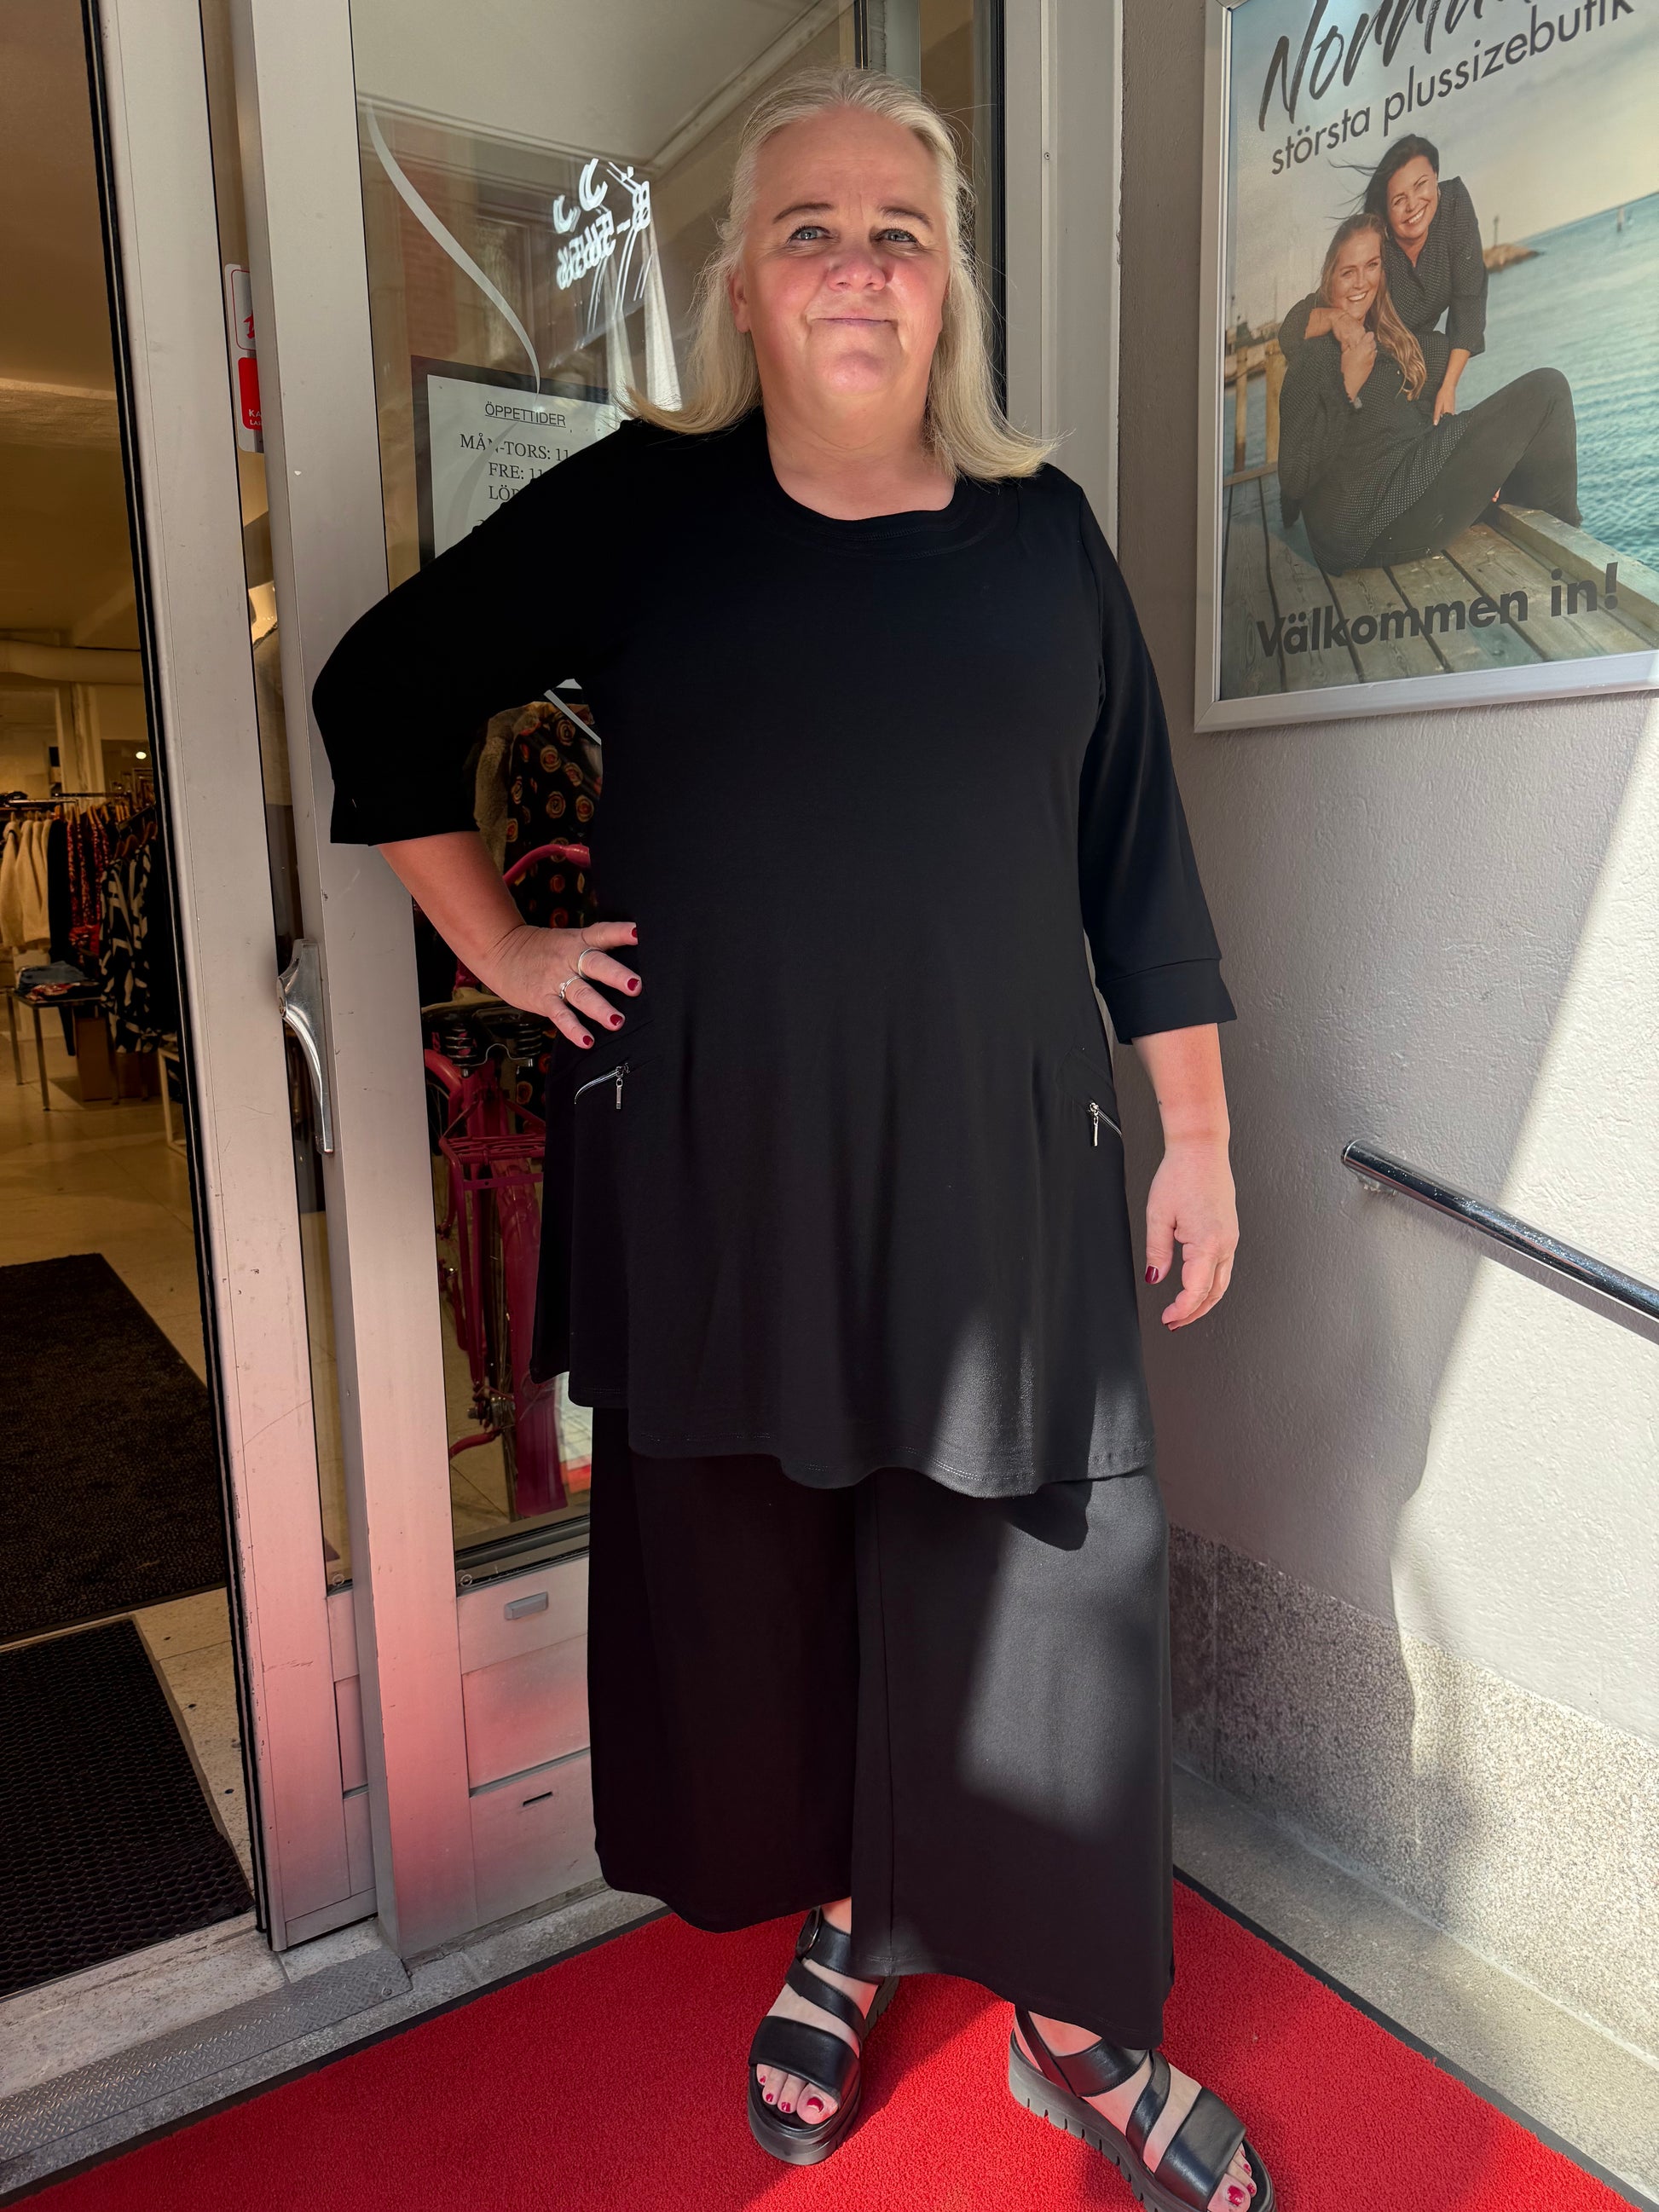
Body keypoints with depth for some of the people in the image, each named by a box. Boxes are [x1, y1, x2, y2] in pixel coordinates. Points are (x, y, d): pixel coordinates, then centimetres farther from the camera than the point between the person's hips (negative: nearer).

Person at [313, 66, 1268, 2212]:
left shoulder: (1042, 531, 8)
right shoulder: (642, 504, 4)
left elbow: (1138, 856, 8)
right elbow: (380, 691, 11)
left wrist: (1199, 1131, 5)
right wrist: (499, 947, 3)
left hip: (1000, 1166, 1)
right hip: (714, 1168, 0)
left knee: (1035, 1588, 5)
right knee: (756, 1577, 12)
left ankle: (1076, 2024, 28)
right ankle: (841, 1932, 39)